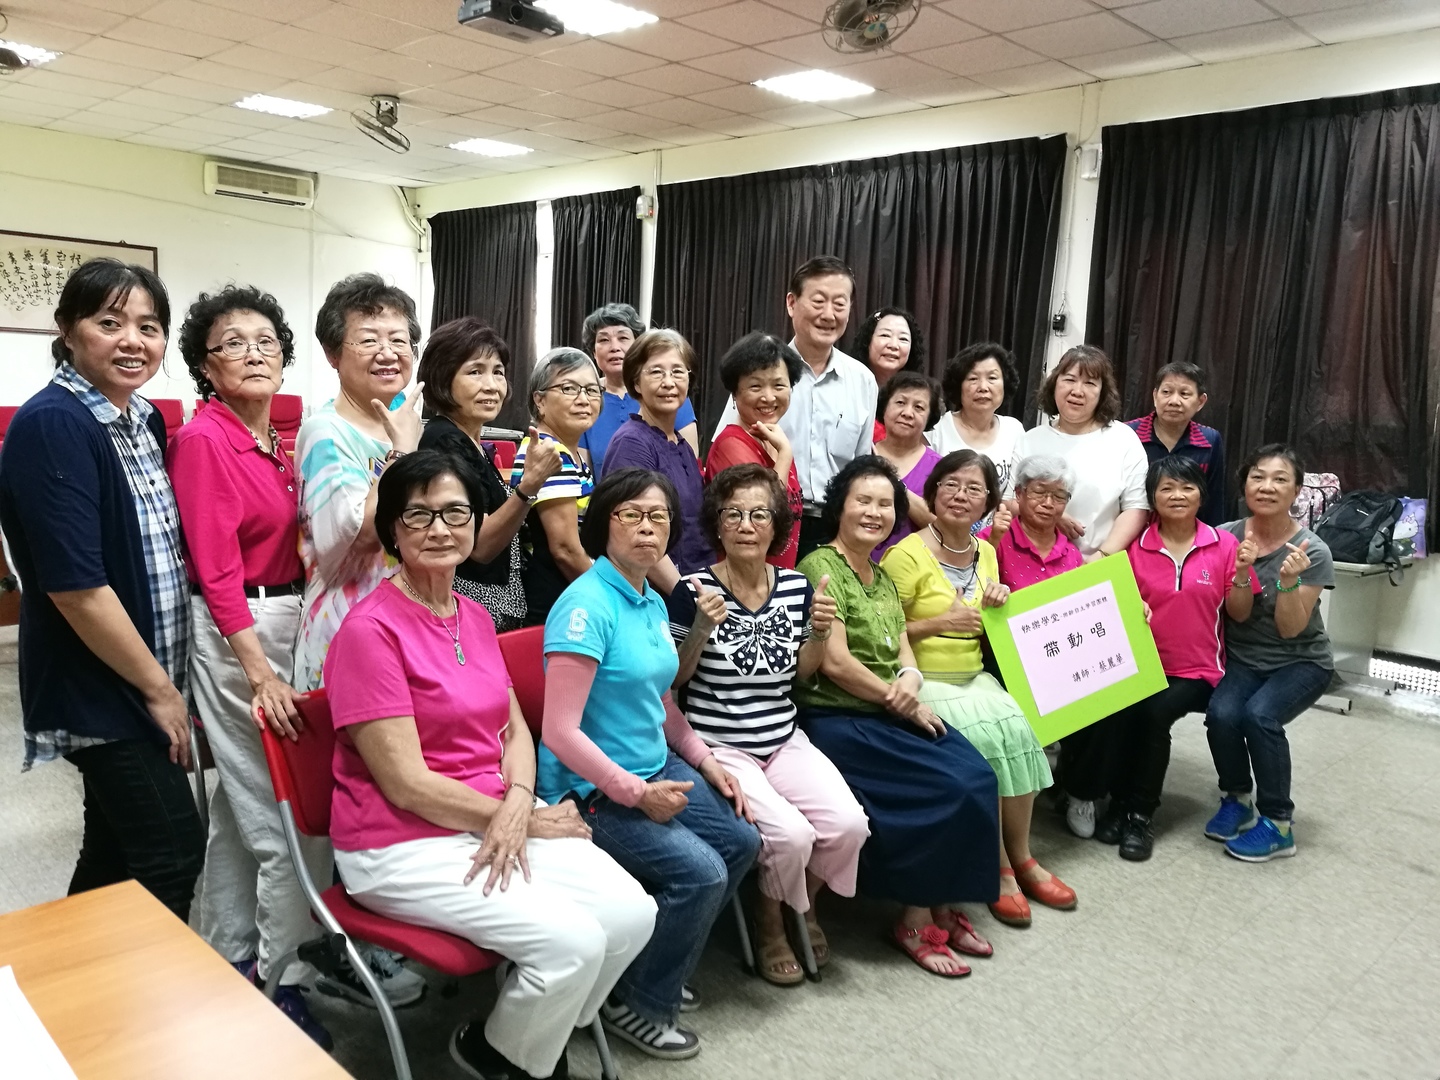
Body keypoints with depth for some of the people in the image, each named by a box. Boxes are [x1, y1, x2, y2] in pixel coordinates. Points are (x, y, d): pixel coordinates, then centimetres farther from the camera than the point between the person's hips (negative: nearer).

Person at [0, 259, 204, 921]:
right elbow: (75, 586, -23)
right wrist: (158, 688, -15)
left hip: (145, 680, 8)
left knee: (118, 844, 18)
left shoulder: (144, 419, 7)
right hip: (98, 689, -8)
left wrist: (165, 681, 12)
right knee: (174, 848, -2)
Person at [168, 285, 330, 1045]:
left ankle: (229, 955, 34)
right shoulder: (203, 440, -14)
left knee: (241, 803, 19)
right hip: (236, 633, -8)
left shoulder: (273, 443, 10)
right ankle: (281, 981, 14)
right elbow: (217, 568, -18)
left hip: (286, 618, 8)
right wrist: (260, 672, -22)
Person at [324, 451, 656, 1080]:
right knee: (573, 940, -21)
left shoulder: (474, 616, 9)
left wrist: (518, 806, -10)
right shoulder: (370, 630, -16)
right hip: (404, 845, -7)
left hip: (501, 818, 7)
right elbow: (408, 785, -17)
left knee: (632, 913, -10)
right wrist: (529, 820, -11)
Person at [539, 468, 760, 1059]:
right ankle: (635, 1004, 7)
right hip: (593, 789, -9)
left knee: (741, 840, 5)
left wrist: (706, 760, 8)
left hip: (655, 769, 9)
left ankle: (662, 961, 26)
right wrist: (636, 792, -21)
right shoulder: (586, 605, -20)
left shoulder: (654, 603, 7)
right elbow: (561, 732, -24)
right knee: (700, 872, -18)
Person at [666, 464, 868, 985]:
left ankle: (804, 903, 20)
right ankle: (770, 923, 12)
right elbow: (673, 678, -4)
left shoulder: (796, 586, 3)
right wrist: (701, 629, -22)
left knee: (848, 824, -15)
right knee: (791, 833, -23)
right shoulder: (694, 591, -11)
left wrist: (819, 633, -7)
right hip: (719, 746, -5)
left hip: (784, 741, 5)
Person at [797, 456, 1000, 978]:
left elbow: (904, 651, 15)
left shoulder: (882, 576, 17)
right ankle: (916, 920, -1)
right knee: (951, 788, -18)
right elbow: (834, 662, -16)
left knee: (979, 777, -11)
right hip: (838, 719, -8)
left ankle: (944, 906, 3)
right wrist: (899, 701, -9)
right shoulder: (821, 566, -9)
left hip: (890, 714, 8)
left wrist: (910, 677, -8)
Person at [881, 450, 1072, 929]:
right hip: (923, 680, -6)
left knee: (1018, 727, -21)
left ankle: (1020, 857, -5)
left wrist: (1000, 604, 3)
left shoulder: (985, 553, 14)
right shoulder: (907, 555, -9)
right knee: (981, 736, -27)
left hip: (974, 677, 6)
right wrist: (940, 623, -17)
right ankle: (1000, 869, -11)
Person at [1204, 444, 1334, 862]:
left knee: (1260, 715, -30)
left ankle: (1278, 825, -9)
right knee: (1221, 713, -27)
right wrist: (1240, 571, -26)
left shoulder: (1312, 552, -14)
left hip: (1301, 662, -2)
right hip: (1241, 658, 2)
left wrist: (1289, 581, -31)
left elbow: (1290, 630, -14)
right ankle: (1237, 799, 3)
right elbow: (1236, 614, -7)